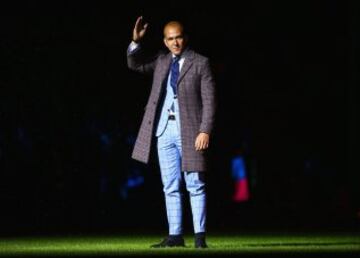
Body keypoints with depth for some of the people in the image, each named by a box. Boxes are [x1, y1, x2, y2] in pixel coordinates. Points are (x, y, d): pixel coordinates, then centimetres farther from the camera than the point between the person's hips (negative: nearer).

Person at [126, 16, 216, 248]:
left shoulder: (200, 63, -1)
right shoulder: (162, 62, 14)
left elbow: (209, 100, -5)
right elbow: (135, 65, 16)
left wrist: (205, 131, -14)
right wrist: (136, 41, -2)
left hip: (189, 132, -5)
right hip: (164, 130, 5)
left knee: (195, 185, -4)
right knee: (171, 187, 6)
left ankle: (200, 236, -2)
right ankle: (175, 236, 8)